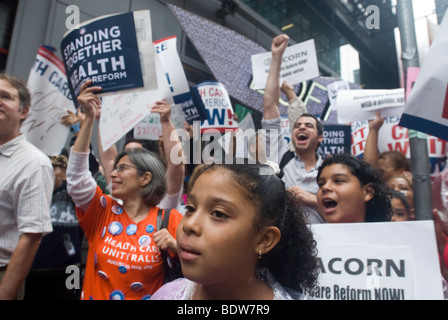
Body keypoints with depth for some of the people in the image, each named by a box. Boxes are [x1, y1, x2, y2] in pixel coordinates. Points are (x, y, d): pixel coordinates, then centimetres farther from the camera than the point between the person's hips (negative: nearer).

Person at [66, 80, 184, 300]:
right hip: (95, 294, 3)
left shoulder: (168, 219, -6)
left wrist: (174, 247, -22)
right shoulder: (103, 211, 1)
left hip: (149, 294, -3)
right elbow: (76, 177, -10)